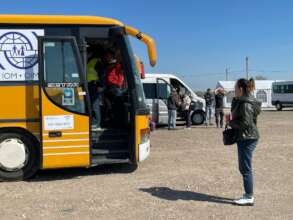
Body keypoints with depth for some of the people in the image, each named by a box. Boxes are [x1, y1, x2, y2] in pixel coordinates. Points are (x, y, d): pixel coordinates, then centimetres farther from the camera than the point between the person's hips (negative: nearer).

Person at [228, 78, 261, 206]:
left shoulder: (246, 104, -18)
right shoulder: (242, 101, 13)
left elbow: (245, 122, -23)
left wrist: (231, 122, -11)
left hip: (247, 139, -11)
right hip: (246, 138, 11)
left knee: (246, 168, -3)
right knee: (244, 168, 17)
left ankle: (249, 197, 5)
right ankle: (248, 194, 26)